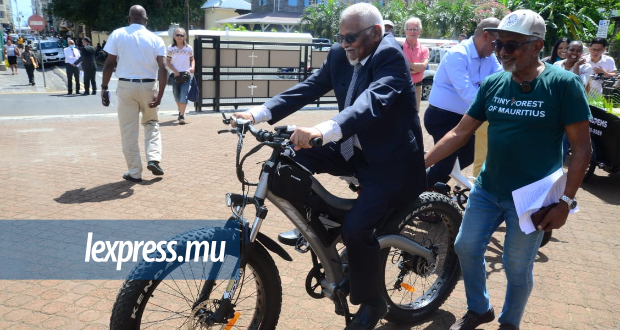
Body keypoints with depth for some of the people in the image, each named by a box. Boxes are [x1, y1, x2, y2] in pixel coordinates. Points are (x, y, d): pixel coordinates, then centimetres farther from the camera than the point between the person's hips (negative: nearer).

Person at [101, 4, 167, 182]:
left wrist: (104, 88, 3)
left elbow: (109, 64, -3)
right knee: (152, 123, 21)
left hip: (126, 86, -1)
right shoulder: (155, 39, 1)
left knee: (129, 131, 6)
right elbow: (162, 69, -9)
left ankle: (134, 172, 11)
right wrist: (160, 94, -11)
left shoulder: (117, 35, 0)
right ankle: (154, 159, 4)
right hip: (149, 86, 1)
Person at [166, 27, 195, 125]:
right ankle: (181, 112, 33)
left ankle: (182, 116, -12)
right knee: (176, 95, 12)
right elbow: (167, 61, 3)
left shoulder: (189, 48, 2)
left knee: (183, 96, -12)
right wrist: (175, 71, -10)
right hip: (175, 75, 2)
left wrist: (192, 67, -7)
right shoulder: (171, 48, 1)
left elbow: (192, 59, 13)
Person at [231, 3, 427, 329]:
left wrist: (323, 130, -54)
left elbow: (373, 101, -38)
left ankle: (371, 303, 5)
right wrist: (260, 113, -17)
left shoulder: (391, 57, -20)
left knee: (355, 227, -21)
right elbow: (308, 87, -4)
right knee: (295, 156, -11)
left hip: (390, 158, -7)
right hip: (354, 147, 7)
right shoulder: (340, 55, 2)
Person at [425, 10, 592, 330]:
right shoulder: (492, 84, 1)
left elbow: (581, 147, -11)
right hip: (486, 189, 5)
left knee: (517, 268, 8)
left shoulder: (563, 84, -13)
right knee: (466, 248, 12)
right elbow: (460, 132, 5)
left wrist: (565, 201, -16)